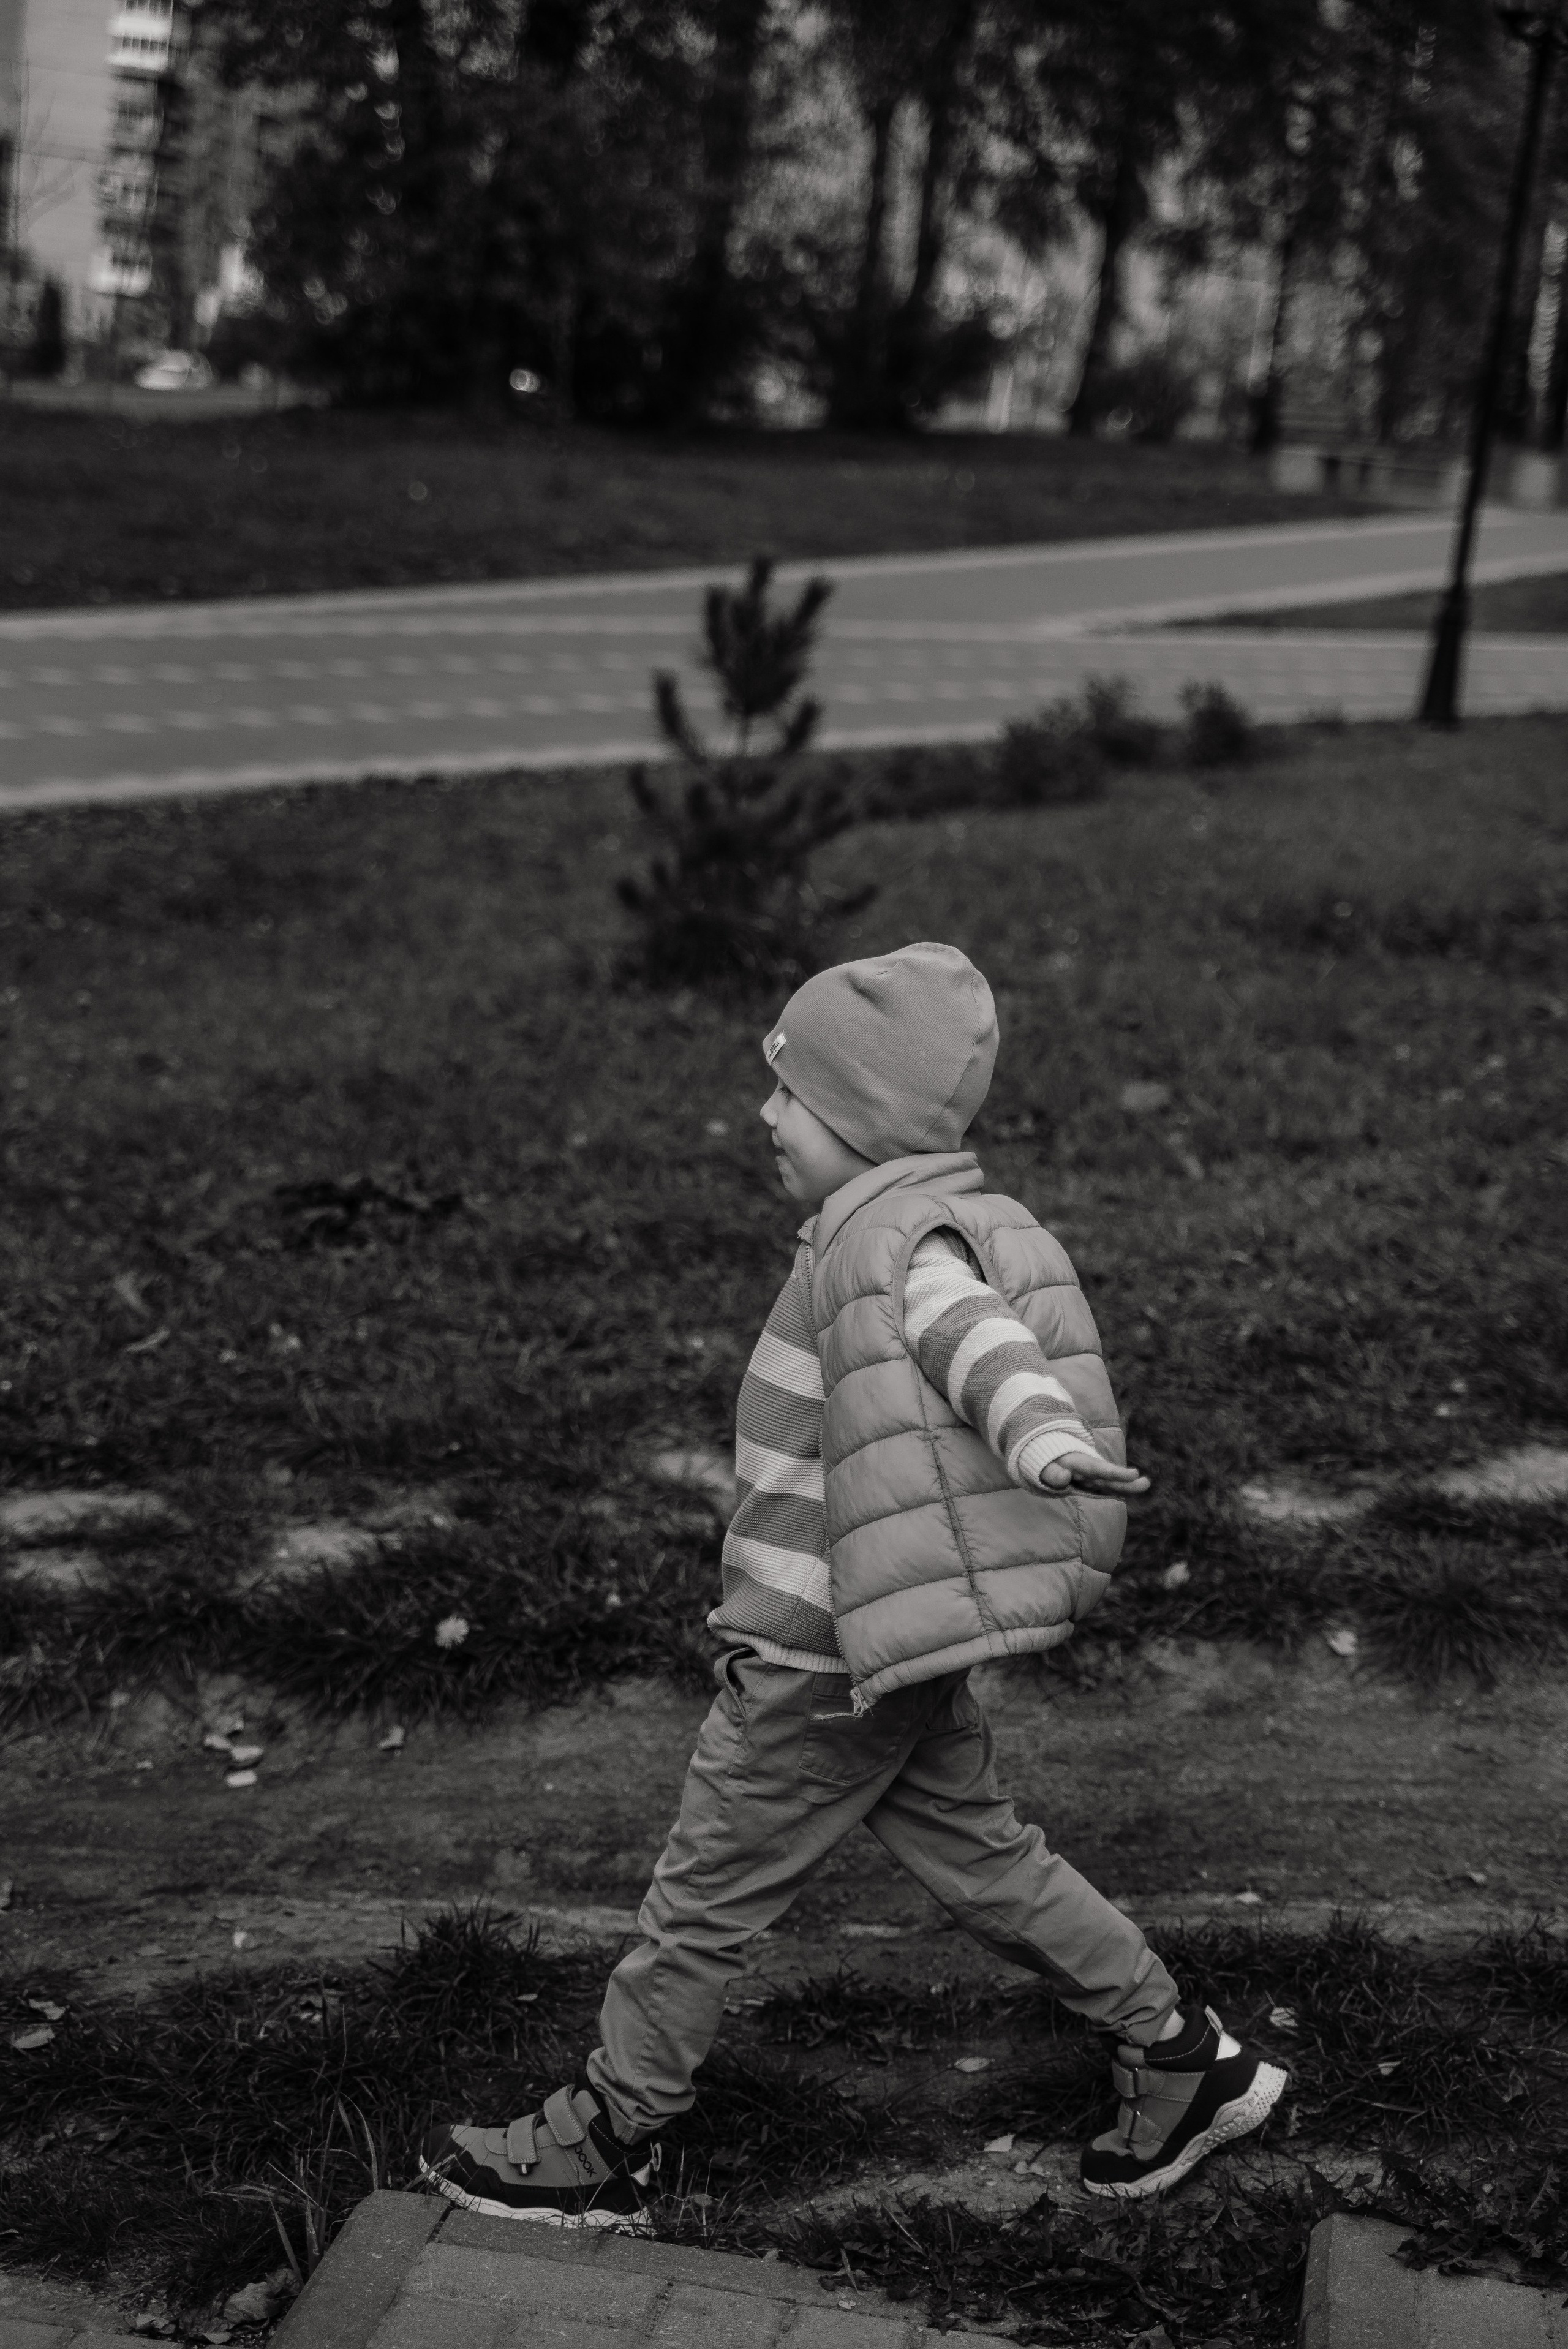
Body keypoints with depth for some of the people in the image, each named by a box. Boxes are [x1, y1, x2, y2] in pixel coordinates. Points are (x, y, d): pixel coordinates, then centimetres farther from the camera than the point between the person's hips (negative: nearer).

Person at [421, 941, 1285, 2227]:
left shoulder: (893, 1233, -21)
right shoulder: (937, 1222, 10)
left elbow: (972, 1331, -41)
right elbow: (978, 1335, 27)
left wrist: (1039, 1430, -60)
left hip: (823, 1664, -10)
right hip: (885, 1651, 10)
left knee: (703, 1902, 5)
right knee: (983, 1857, 19)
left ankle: (603, 2146, 20)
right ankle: (1186, 2059, 26)